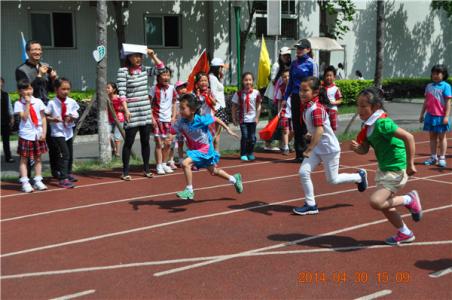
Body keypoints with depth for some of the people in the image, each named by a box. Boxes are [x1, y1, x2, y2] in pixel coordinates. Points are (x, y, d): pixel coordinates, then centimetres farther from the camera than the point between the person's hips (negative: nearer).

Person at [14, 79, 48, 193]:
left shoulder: (38, 101, 3)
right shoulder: (18, 103, -3)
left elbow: (43, 118, 4)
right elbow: (24, 117, -14)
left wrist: (44, 132, -3)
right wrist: (27, 103, -14)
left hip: (38, 135, 3)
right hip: (26, 135, -3)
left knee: (38, 158, 9)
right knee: (24, 159, 0)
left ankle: (38, 181, 17)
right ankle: (25, 183, 3)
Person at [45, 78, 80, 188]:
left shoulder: (71, 102, -1)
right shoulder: (52, 103, -12)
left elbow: (75, 115, 6)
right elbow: (46, 116, -7)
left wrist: (72, 118, -16)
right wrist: (53, 119, -25)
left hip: (69, 131, 6)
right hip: (58, 132, -6)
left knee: (70, 154, 17)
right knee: (64, 154, -14)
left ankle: (68, 173, 39)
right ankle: (63, 179, -10)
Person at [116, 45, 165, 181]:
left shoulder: (144, 69, 9)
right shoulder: (123, 71, -7)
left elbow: (161, 68, 9)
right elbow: (122, 92, -13)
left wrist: (153, 56, 0)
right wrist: (126, 109, -20)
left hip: (146, 111, 5)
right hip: (132, 112, -5)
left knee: (145, 141, 11)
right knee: (129, 142, 1)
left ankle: (146, 169, 22)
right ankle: (125, 171, 9)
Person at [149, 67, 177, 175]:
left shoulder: (172, 88, 4)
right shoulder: (154, 89, -8)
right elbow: (149, 104, -8)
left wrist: (174, 116, 4)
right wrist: (152, 118, -14)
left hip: (168, 120, 5)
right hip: (158, 120, -4)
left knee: (168, 143, 9)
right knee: (159, 143, -3)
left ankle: (164, 164, 23)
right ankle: (159, 166, 5)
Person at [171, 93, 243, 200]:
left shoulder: (201, 119, -26)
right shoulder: (181, 122, -14)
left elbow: (215, 119, -11)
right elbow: (172, 131, -20)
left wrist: (228, 129, -4)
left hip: (205, 149, -7)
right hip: (193, 149, 7)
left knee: (186, 163, -23)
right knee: (213, 171, 23)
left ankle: (189, 191, -9)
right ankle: (234, 179, 45)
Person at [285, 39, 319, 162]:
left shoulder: (311, 63, -5)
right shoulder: (294, 63, 12)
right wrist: (285, 97, 13)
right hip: (295, 97, 6)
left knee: (305, 126, -5)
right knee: (296, 126, 9)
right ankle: (299, 154, 17)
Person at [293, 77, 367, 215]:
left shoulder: (316, 109, -26)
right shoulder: (307, 106, 2)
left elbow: (319, 131, -32)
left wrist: (309, 149, -32)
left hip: (329, 148, -8)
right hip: (317, 148, 8)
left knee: (333, 180, 7)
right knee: (303, 172, -3)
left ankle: (360, 176, 32)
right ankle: (311, 205, 7)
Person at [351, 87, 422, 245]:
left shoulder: (382, 123, -24)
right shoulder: (368, 125, 2)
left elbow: (408, 137, -29)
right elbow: (364, 149, 9)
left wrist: (410, 164, -24)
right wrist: (356, 147, -15)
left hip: (396, 169, -9)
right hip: (383, 168, 9)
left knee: (376, 202, -19)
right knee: (384, 205, 18)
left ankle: (409, 200, 5)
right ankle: (405, 234, 39)